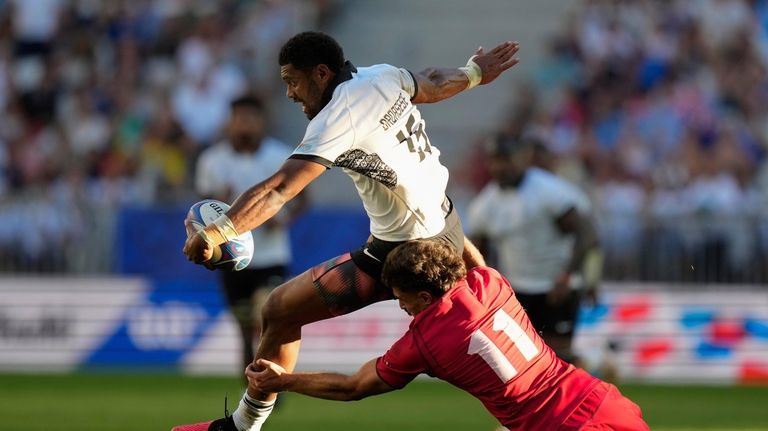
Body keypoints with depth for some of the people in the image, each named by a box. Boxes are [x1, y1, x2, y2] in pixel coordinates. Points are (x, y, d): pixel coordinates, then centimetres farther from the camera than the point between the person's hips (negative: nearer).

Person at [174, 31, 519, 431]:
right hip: (445, 221, 8)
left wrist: (216, 232, -43)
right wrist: (474, 72, 41)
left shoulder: (334, 122, -25)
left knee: (280, 311, -2)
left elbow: (277, 191, -35)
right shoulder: (385, 76, -3)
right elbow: (436, 83, 19)